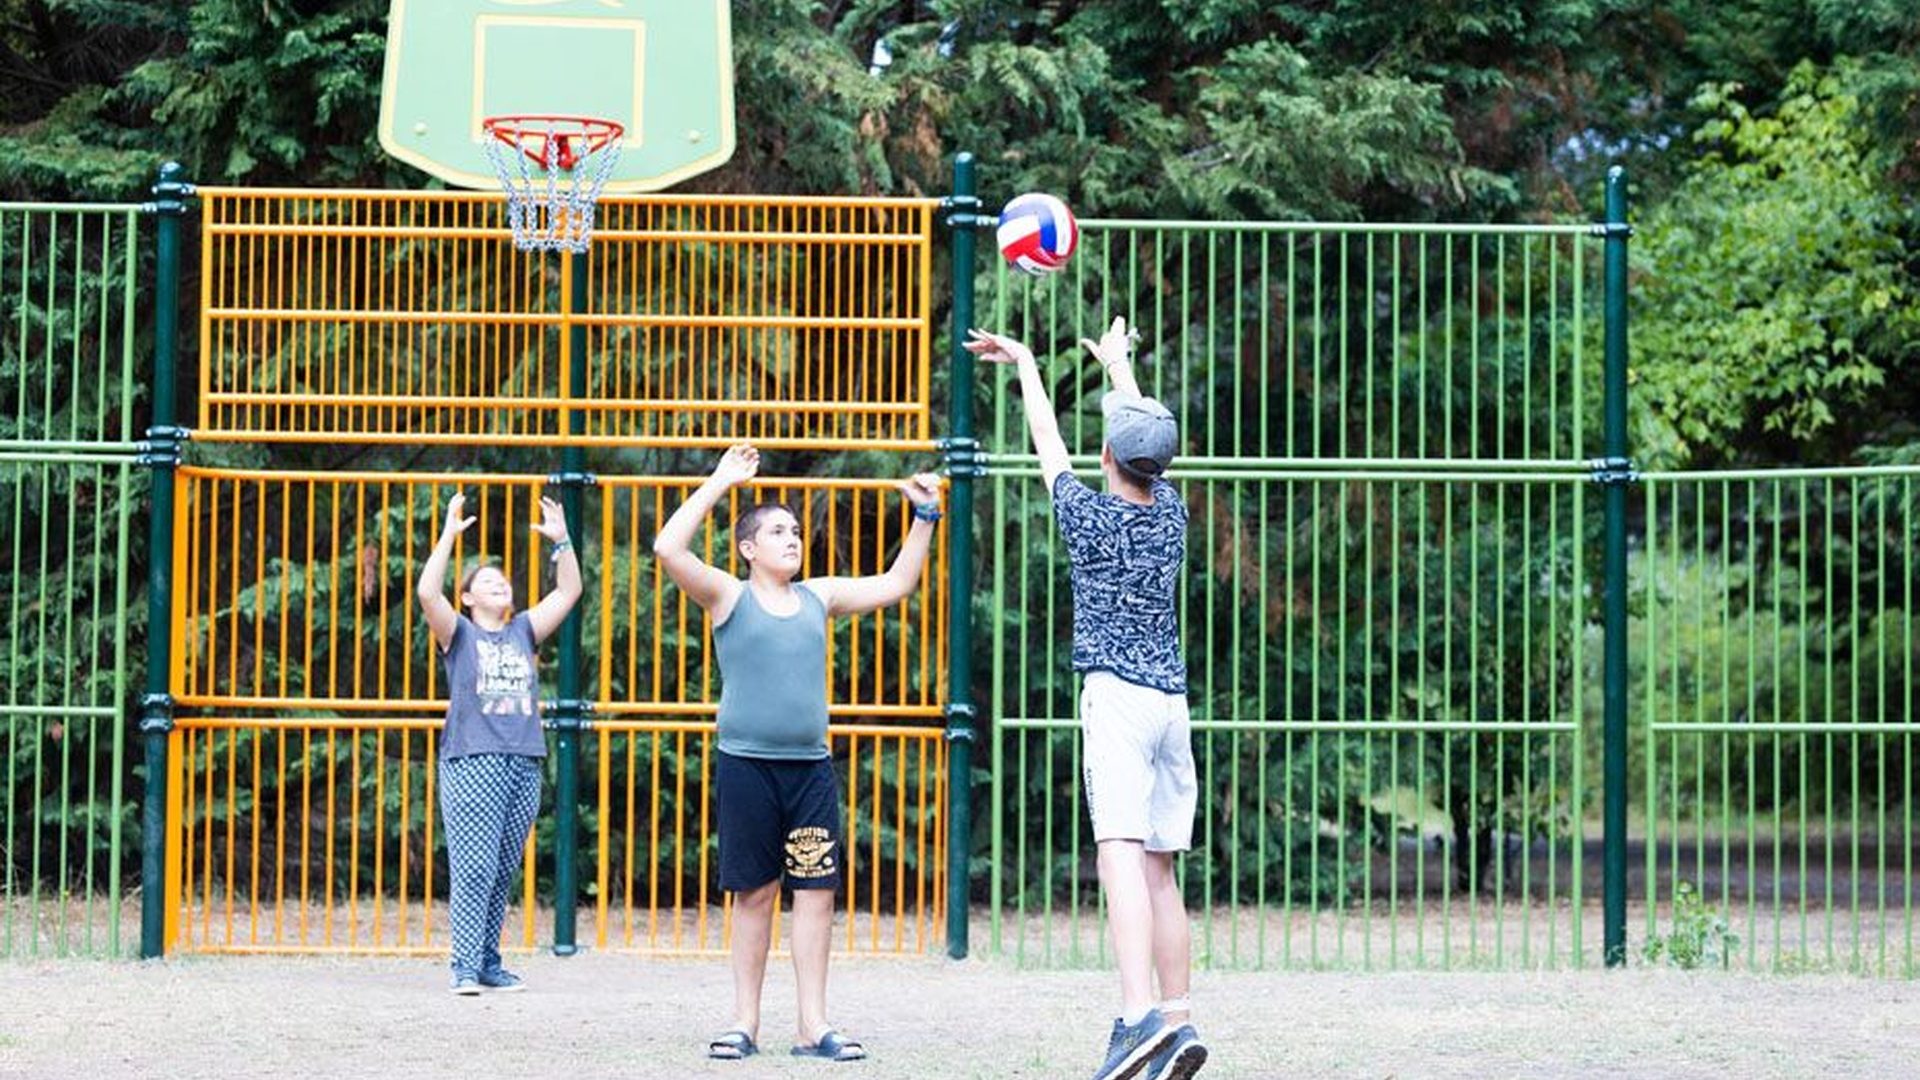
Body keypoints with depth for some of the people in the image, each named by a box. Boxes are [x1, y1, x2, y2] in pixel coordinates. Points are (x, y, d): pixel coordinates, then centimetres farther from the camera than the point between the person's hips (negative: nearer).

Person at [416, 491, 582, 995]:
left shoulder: (523, 631, 18)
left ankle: (489, 962, 14)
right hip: (471, 762, -5)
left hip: (523, 764, 5)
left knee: (504, 870, 7)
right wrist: (449, 535, -13)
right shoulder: (459, 633, 7)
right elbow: (428, 593, -10)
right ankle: (465, 967, -10)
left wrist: (561, 541, 6)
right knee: (473, 868, -10)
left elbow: (569, 592, 16)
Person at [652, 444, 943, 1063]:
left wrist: (924, 518, 12)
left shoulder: (819, 597, 13)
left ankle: (813, 1025, 4)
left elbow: (895, 584, 19)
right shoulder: (730, 598, 0)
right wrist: (721, 483, -12)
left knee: (816, 890, 0)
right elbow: (669, 548, -14)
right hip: (747, 764, -4)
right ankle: (745, 1022, 11)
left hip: (810, 767, 4)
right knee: (754, 893, 2)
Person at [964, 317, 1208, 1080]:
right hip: (1172, 702, 6)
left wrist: (1024, 364, 31)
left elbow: (1047, 441, 14)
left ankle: (1140, 1015, -33)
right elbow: (1149, 437, 29)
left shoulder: (1090, 517, -1)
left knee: (1122, 855, -18)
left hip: (1116, 699, -6)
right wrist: (1118, 365, 47)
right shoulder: (1170, 514, 11)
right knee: (1160, 869, 9)